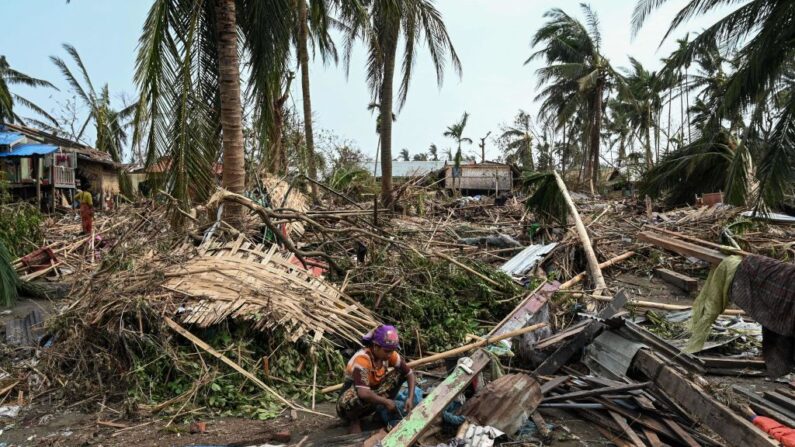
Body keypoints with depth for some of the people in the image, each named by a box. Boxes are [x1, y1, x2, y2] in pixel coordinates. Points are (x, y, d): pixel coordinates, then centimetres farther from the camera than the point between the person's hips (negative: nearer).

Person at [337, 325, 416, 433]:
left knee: (399, 373, -8)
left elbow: (409, 373, -5)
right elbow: (363, 393, -43)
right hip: (349, 402, -6)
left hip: (372, 397, 6)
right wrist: (386, 402, -29)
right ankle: (354, 420, -8)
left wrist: (410, 398, -19)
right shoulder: (362, 359, -33)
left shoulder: (389, 355, -13)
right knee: (358, 397, -42)